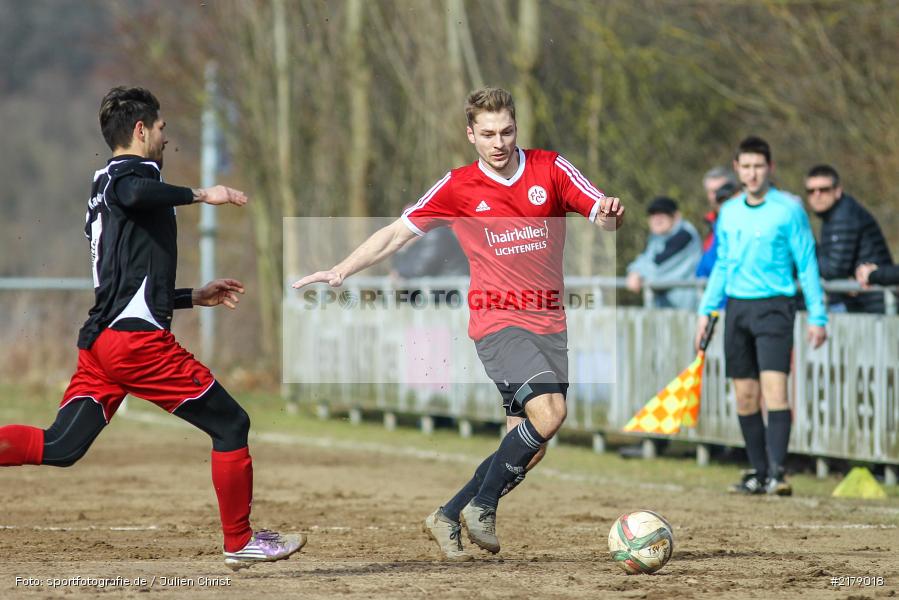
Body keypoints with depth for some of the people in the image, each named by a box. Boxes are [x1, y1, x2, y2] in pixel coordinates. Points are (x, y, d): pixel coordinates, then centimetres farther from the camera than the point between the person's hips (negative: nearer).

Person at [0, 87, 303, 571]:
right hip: (137, 339, -9)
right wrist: (198, 195, -17)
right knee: (230, 424, 4)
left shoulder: (105, 185, 27)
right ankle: (240, 543, 10)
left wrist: (195, 296, 35)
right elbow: (135, 194, -30)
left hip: (98, 338, 9)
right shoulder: (133, 171, -1)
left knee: (59, 448, -1)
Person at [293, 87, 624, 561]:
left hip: (549, 322, 4)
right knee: (548, 411, -25)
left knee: (530, 447, 2)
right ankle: (482, 508, -11)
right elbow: (397, 233, 5)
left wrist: (611, 214, -25)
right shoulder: (457, 188, 0)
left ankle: (447, 518, 17)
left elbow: (603, 217, -1)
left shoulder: (550, 169, 3)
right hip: (497, 321, -4)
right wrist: (341, 270, -3)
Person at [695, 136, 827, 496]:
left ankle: (776, 472, -19)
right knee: (745, 395, 5)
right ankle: (758, 473, 12)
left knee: (774, 388, -16)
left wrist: (817, 317, -6)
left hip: (774, 306, -5)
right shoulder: (729, 212, 12)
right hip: (736, 307, 5)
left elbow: (807, 264, -2)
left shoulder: (789, 209, -3)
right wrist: (706, 310, 14)